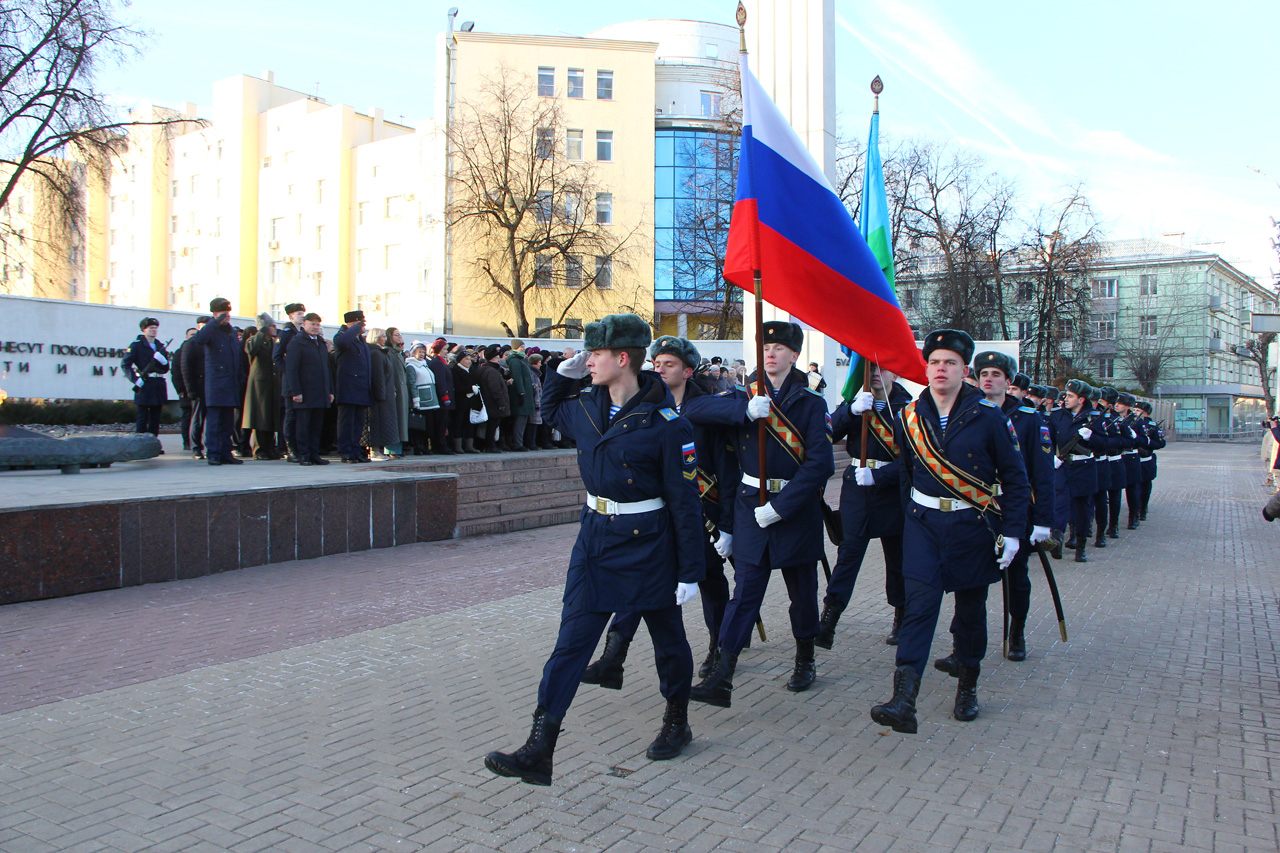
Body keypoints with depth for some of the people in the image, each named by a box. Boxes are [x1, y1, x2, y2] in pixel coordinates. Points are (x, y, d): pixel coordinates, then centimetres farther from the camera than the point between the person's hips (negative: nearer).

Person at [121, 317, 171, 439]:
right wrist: (136, 380, -15)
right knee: (142, 417, -5)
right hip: (144, 386, -5)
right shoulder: (136, 345, 1)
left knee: (155, 417, 8)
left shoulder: (160, 346, 17)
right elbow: (125, 364, -5)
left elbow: (166, 369, 14)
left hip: (159, 386, 5)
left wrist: (162, 358, -7)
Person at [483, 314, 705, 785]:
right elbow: (550, 409, 27)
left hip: (648, 547, -5)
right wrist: (566, 370, 7)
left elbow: (685, 502, -15)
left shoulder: (666, 423, -18)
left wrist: (689, 572, -13)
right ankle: (538, 750, 3)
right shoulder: (585, 406, 1)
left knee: (667, 638, 15)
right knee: (570, 641, 1)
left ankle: (677, 723, 39)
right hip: (595, 539, 5)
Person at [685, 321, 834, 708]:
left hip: (798, 508, -1)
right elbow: (693, 409, -10)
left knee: (802, 590, 13)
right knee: (745, 589, -5)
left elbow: (820, 464, -12)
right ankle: (721, 679, -8)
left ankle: (805, 662, 35)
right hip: (751, 506, 1)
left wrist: (780, 506, -19)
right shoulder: (745, 397, 5)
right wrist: (746, 410, -24)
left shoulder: (811, 403, -3)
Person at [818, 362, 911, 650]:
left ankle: (901, 618, 24)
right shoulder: (854, 400, 6)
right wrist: (852, 410, -26)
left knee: (897, 555, 9)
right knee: (849, 549, -7)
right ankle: (828, 620, -10)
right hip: (856, 486, 0)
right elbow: (831, 432, -11)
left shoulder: (905, 405, 1)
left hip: (893, 488, 0)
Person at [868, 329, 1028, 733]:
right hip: (924, 523, 1)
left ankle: (967, 688, 33)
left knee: (970, 608, 11)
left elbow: (1015, 476, -2)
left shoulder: (987, 416, -8)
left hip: (973, 527, -1)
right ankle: (904, 701, -19)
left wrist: (1012, 531, -6)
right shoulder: (910, 417, 1)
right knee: (920, 602, -13)